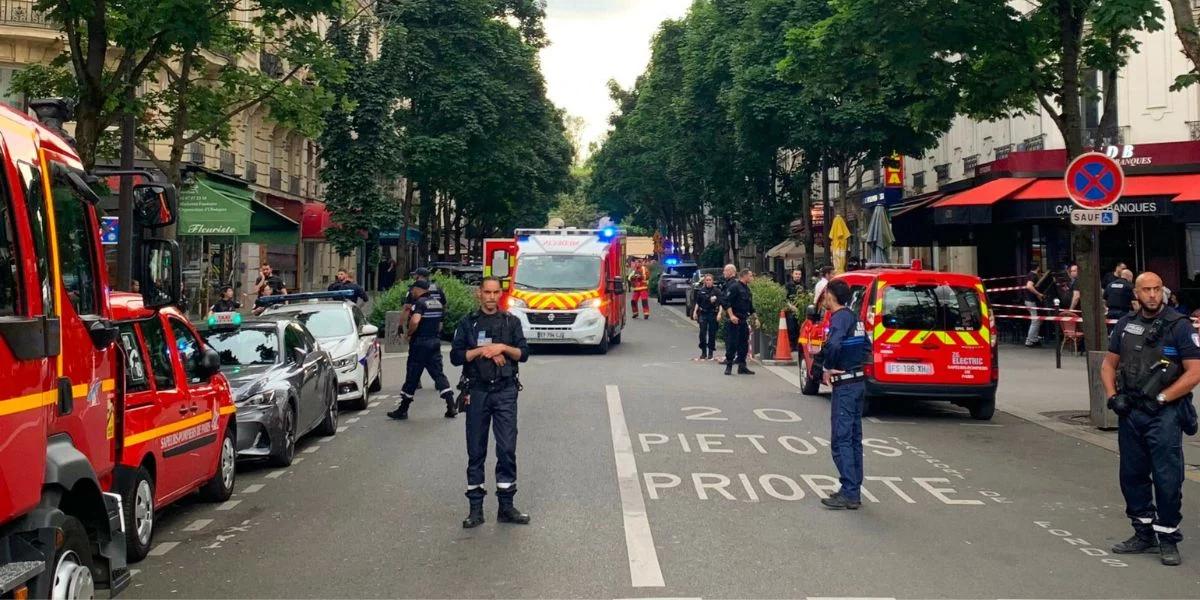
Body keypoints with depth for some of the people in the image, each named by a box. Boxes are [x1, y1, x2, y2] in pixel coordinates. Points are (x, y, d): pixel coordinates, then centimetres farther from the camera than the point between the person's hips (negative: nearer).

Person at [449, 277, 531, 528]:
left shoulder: (511, 322, 9)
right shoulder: (468, 323, 7)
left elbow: (523, 354, 4)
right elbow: (456, 356, 0)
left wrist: (503, 347, -12)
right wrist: (482, 350, -11)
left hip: (505, 392, 0)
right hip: (477, 392, 0)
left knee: (507, 449, -4)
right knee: (476, 451, 4)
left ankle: (506, 505, 4)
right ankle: (476, 508, 10)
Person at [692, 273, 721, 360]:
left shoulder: (717, 291, -1)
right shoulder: (701, 291, 7)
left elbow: (720, 304, -6)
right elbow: (698, 303, 13)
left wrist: (719, 313, -16)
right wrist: (695, 312, 4)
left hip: (713, 314, -2)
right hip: (703, 314, 2)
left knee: (712, 334, 3)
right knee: (702, 333, -2)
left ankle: (710, 353, 13)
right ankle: (703, 352, 9)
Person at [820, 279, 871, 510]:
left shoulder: (840, 317, -15)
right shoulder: (854, 317, 13)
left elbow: (833, 345, -34)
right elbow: (866, 347, 25)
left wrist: (827, 368, -19)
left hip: (844, 386, -9)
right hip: (858, 382, 10)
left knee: (841, 440, -7)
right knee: (854, 439, 13)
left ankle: (849, 494, -7)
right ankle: (854, 491, 18)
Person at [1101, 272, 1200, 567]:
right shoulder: (1126, 324, 10)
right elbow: (1108, 365, 16)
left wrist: (1161, 398, -14)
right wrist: (1113, 396, 1)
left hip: (1164, 413, -5)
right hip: (1129, 413, 5)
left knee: (1167, 478, -3)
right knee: (1132, 475, 11)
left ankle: (1168, 539, 9)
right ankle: (1144, 534, 24)